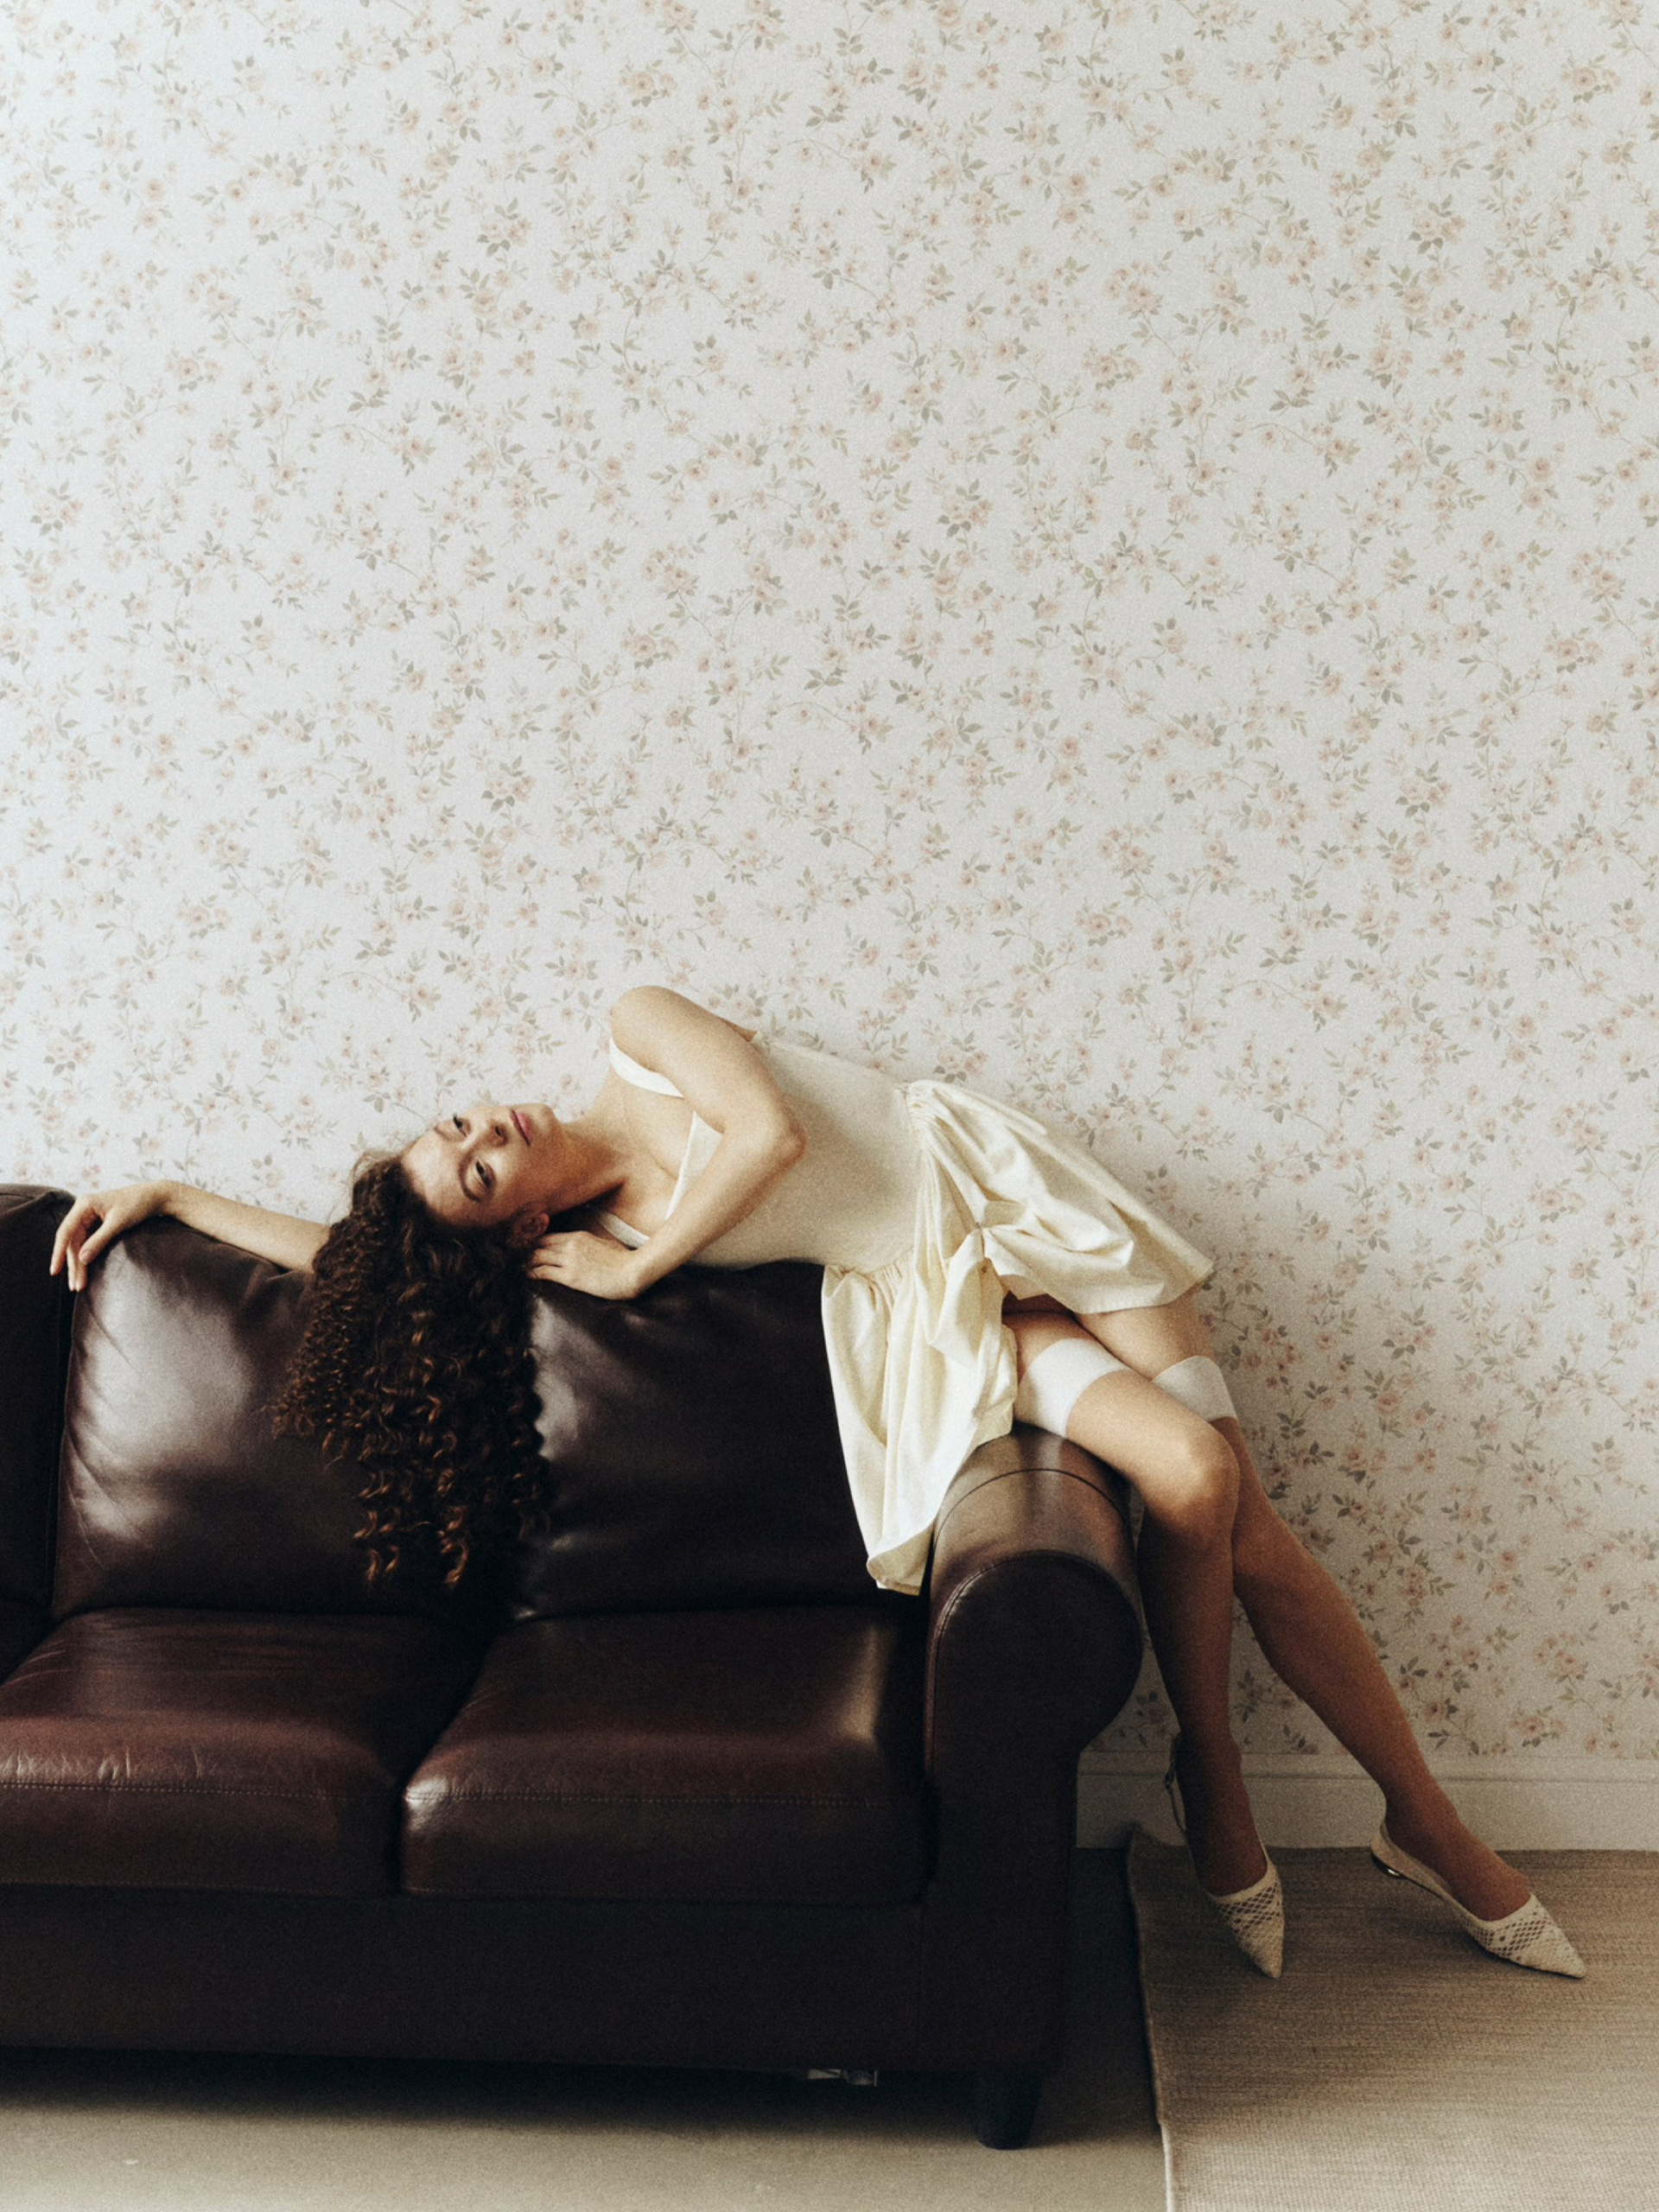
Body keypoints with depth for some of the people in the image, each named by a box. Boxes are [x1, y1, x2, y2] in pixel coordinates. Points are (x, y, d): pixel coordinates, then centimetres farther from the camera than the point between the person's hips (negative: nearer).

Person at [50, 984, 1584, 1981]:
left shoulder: (637, 1037, -5)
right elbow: (344, 1257, 1)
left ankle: (1425, 1818, 9)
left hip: (1005, 1194, 0)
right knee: (1187, 1486, -24)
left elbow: (773, 1130, -18)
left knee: (1232, 1505, -9)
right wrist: (171, 1197, 6)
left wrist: (637, 1264, -10)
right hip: (934, 1313, 0)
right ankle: (1213, 1780, 2)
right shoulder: (577, 1243, -4)